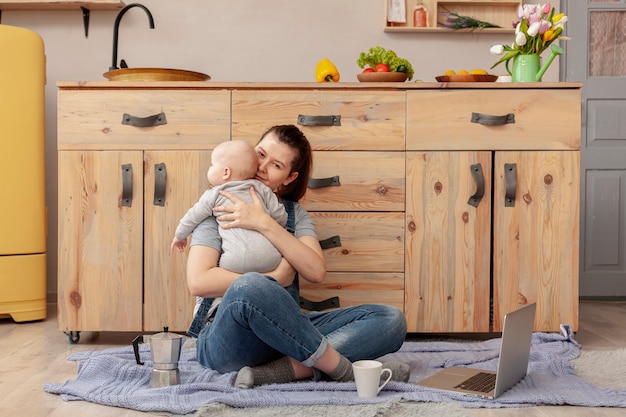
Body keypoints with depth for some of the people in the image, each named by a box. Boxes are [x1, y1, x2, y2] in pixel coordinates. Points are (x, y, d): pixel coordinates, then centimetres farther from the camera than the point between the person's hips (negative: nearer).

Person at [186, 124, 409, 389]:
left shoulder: (294, 213, 15)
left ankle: (279, 371, -31)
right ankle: (345, 370, -25)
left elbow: (316, 271, -5)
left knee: (391, 320, -13)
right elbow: (198, 281, -11)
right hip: (227, 341, -4)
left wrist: (265, 224, -12)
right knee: (249, 289, -40)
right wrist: (274, 280, -12)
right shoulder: (220, 207, 3)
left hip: (284, 333, 5)